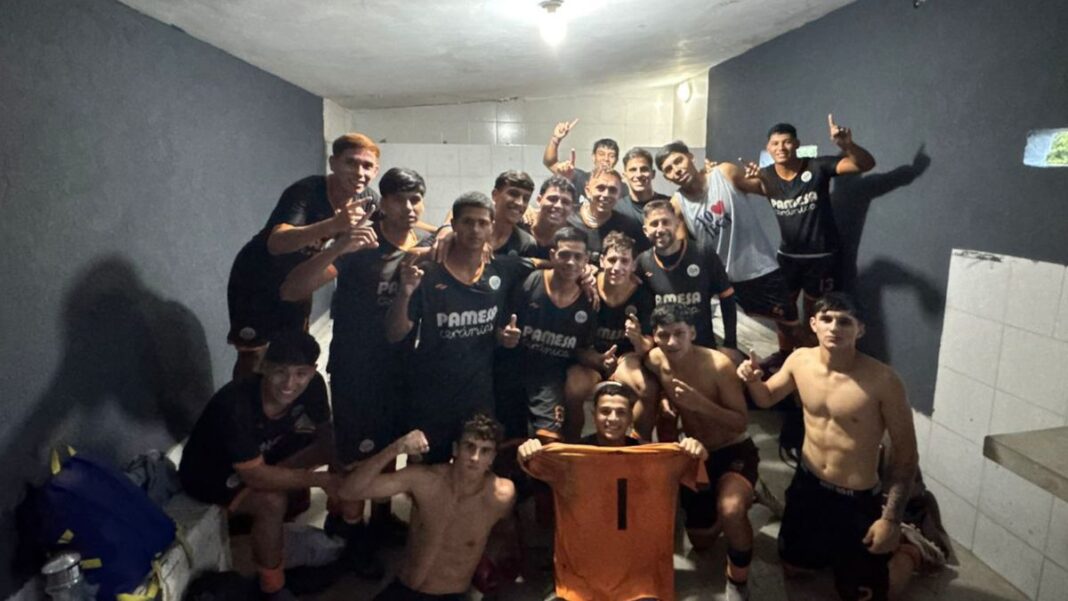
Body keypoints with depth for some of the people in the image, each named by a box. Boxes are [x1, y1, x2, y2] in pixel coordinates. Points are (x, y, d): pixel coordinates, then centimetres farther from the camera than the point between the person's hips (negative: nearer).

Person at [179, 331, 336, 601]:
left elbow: (327, 439, -11)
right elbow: (256, 476, -35)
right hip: (210, 473, -6)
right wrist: (320, 479, -32)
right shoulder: (235, 405, -38)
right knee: (273, 501, -28)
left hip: (263, 456, 6)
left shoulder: (313, 385, -22)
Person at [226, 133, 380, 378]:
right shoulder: (305, 192, -32)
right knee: (254, 356, -1)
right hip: (257, 280, -6)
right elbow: (276, 244, -49)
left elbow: (348, 241, 6)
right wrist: (334, 223, -61)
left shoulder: (368, 200, -14)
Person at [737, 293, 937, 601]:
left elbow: (905, 453, -15)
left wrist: (891, 519, -15)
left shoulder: (883, 380, -24)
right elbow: (766, 398, 9)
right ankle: (837, 548, 45)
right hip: (807, 484, 5)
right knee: (791, 567, 20)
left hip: (857, 499, -5)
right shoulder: (799, 361, -9)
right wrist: (752, 380, -15)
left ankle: (910, 549, 35)